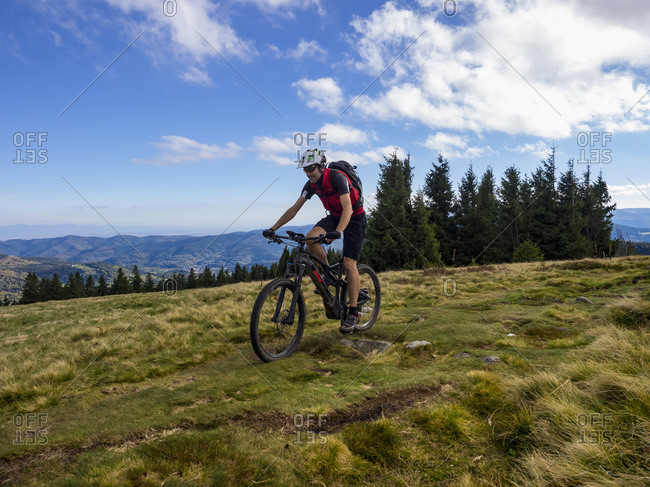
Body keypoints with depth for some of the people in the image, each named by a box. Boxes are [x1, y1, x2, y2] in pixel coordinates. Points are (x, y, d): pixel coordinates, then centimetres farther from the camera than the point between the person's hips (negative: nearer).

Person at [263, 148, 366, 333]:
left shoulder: (337, 177, -26)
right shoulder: (312, 184, -7)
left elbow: (348, 208, -37)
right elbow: (294, 208, -4)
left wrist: (338, 232, -54)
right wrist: (274, 228, -13)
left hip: (354, 217, -6)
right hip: (334, 216, 6)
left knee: (349, 264, -14)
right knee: (311, 239, -23)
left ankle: (353, 314, -6)